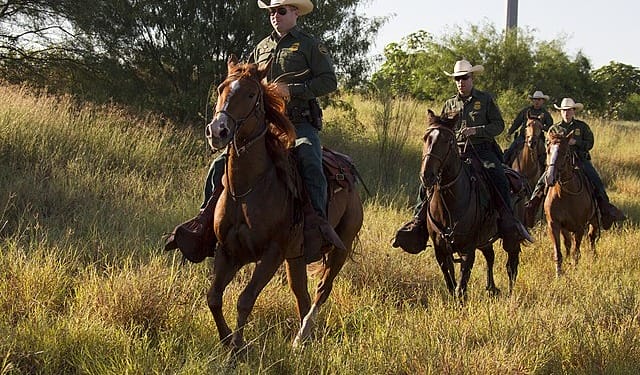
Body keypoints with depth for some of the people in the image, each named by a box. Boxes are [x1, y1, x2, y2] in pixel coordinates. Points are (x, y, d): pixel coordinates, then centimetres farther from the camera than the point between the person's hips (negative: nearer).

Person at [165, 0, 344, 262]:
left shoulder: (310, 45, 4)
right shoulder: (262, 48, 20)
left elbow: (329, 81, -5)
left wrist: (292, 90, -16)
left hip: (300, 124, -5)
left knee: (310, 162, -36)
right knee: (220, 164, -7)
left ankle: (317, 223, -43)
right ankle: (204, 223, -4)